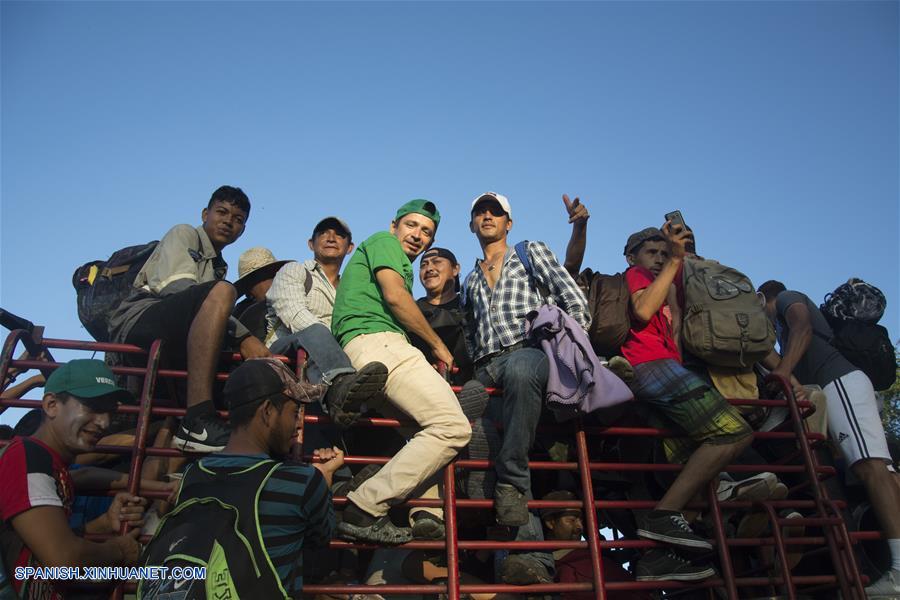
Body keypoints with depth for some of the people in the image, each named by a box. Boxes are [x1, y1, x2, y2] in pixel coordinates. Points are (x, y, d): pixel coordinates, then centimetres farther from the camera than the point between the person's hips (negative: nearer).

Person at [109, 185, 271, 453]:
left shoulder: (219, 267, 30)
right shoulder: (184, 234, 9)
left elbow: (216, 322, 16)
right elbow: (176, 287, -13)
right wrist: (243, 336, -21)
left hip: (174, 348, 7)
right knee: (221, 291, -32)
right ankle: (199, 420, -44)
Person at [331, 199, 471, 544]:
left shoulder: (399, 264, 37)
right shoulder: (383, 241, 9)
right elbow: (395, 296, -7)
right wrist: (437, 344, 1)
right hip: (376, 341, -10)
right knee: (454, 427, -20)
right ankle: (364, 510, -21)